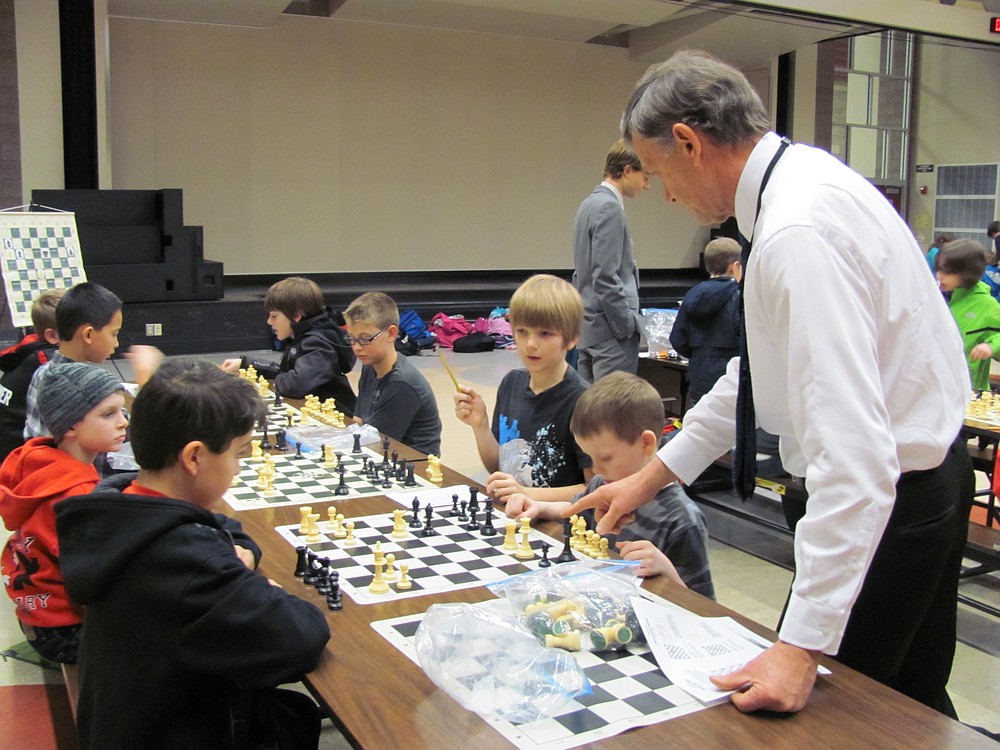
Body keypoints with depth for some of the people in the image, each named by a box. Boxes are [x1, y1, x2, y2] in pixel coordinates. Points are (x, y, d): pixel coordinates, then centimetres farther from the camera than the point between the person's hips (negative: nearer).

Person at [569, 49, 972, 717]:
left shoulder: (797, 234, -29)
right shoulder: (805, 177, 4)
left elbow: (854, 453, -34)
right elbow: (776, 363, 13)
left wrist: (803, 645, -32)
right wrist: (653, 476, 15)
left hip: (886, 500, -10)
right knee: (913, 702, 24)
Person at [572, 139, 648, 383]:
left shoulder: (590, 203, 16)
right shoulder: (609, 208, -14)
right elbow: (606, 278, -20)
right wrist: (629, 326, -14)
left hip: (588, 325, 10)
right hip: (609, 328, -10)